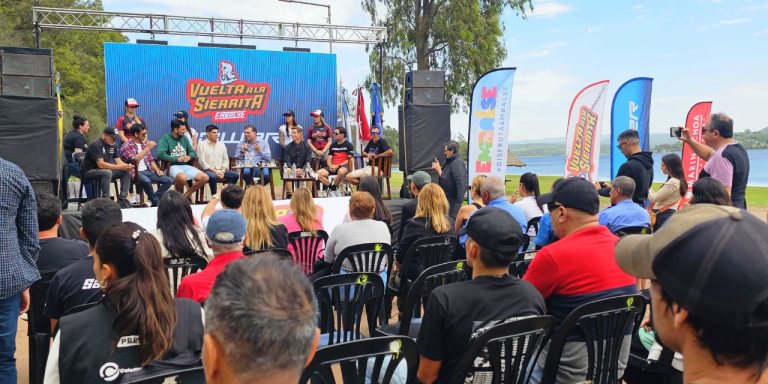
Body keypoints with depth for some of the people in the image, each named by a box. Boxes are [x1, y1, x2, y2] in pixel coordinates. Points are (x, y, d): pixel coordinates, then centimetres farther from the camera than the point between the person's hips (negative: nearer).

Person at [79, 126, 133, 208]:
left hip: (104, 171, 8)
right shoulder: (96, 144, -20)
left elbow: (118, 161, 3)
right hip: (88, 172, -8)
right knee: (107, 172, -38)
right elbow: (101, 164, -28)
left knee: (127, 172, -8)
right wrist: (119, 167, -32)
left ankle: (122, 200, -10)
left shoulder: (113, 145, 6)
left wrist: (127, 166, -20)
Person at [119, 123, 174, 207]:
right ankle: (156, 202, -19)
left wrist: (157, 170, 3)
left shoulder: (144, 144, 19)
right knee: (146, 181, -40)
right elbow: (134, 159, -19)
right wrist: (147, 148, -14)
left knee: (169, 181, -13)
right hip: (136, 172, -7)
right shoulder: (126, 146, -3)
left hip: (148, 171, 7)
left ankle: (152, 199, -12)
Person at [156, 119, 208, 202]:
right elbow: (160, 154, -17)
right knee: (183, 177, -40)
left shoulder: (184, 138, 15)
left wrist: (189, 156, -7)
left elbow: (192, 151, 19)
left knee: (205, 177, -13)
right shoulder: (165, 138, -4)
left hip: (185, 165, 7)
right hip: (172, 166, -6)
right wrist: (177, 159, -19)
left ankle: (186, 195, 7)